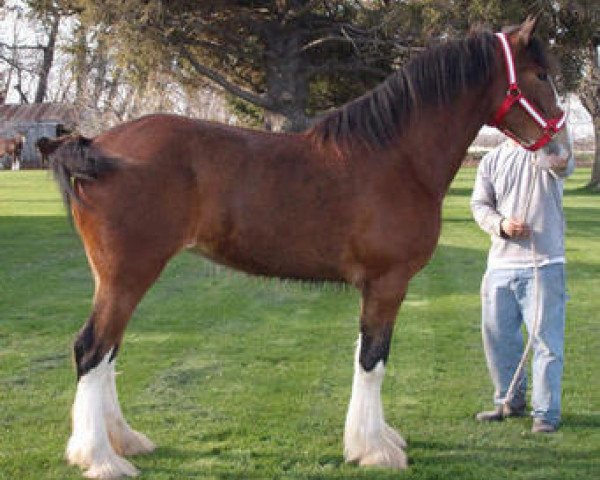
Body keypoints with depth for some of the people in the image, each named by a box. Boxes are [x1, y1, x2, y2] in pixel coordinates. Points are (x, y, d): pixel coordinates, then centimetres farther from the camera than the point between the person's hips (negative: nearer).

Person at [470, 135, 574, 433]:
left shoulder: (548, 149, -1)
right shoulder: (492, 161, 10)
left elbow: (563, 165, -24)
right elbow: (479, 204, 6)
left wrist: (561, 161, -45)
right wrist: (501, 224, -12)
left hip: (543, 265, -4)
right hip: (500, 264, 5)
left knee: (545, 338, -3)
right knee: (496, 335, 12)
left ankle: (546, 413, 7)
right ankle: (510, 401, 30)